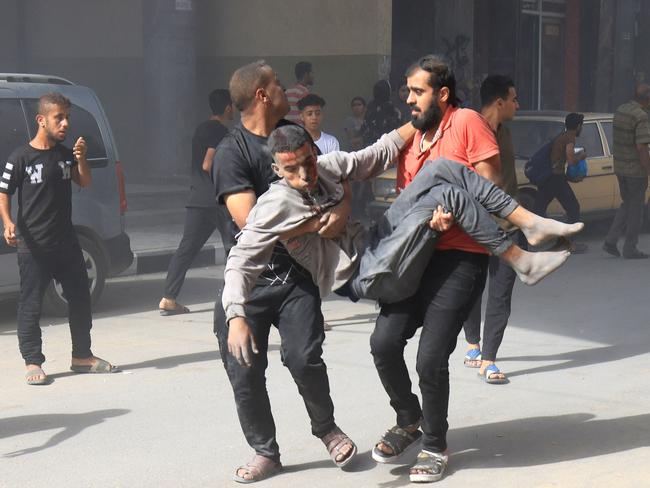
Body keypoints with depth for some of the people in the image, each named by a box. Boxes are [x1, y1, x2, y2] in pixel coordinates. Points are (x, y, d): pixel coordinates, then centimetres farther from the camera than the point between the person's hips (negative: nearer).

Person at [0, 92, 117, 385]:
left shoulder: (66, 154, 8)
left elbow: (85, 183, 4)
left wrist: (81, 159, -14)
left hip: (66, 241, 6)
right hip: (33, 245, -6)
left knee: (80, 298, 12)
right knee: (31, 304, -1)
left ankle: (82, 356, 26)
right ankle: (33, 363, 6)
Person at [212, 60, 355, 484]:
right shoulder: (232, 152, -9)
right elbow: (251, 220, -18)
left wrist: (341, 212, -8)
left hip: (296, 273, 3)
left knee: (304, 358, -12)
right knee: (244, 370, -1)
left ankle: (326, 428, 15)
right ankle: (266, 452, 18)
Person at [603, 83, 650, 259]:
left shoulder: (620, 110, 6)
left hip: (619, 167, 8)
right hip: (636, 170, -8)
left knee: (627, 205, 19)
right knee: (636, 209, 5)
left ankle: (611, 241, 9)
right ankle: (630, 249, 11)